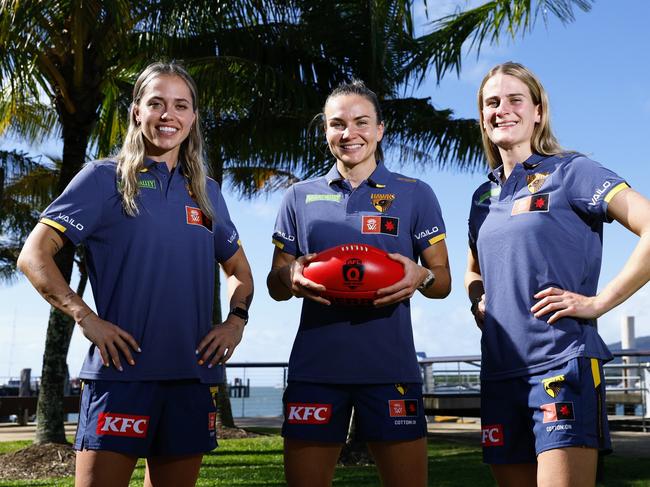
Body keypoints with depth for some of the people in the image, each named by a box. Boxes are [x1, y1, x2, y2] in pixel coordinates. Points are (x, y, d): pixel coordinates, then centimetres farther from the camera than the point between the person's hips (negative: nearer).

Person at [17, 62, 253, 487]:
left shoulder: (206, 192, 15)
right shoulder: (105, 178, 2)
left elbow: (239, 270, 25)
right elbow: (34, 256, -2)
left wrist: (236, 321, 6)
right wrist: (85, 317, -13)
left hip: (194, 376, 5)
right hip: (122, 370, -4)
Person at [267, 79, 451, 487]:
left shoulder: (415, 194, 7)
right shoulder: (300, 197, 11)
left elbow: (443, 281, 9)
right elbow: (275, 286, 14)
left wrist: (420, 277, -15)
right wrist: (291, 276, -10)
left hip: (390, 366, -1)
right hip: (315, 366, 2)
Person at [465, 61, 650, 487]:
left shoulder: (570, 172, -2)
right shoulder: (484, 196, 17)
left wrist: (599, 301, -15)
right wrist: (477, 300, 11)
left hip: (561, 363, -6)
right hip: (499, 369, 7)